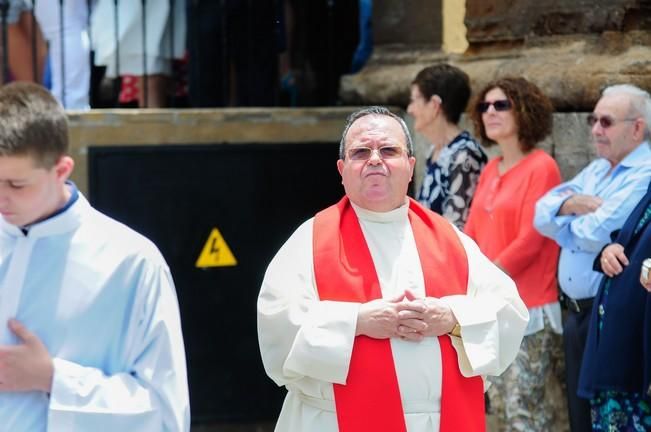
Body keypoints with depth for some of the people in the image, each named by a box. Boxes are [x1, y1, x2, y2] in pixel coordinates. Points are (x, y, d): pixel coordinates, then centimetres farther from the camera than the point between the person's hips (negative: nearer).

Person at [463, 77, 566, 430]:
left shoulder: (540, 168, -11)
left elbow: (531, 240, -17)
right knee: (500, 403, 12)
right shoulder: (490, 170, 12)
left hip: (530, 308, -8)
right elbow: (472, 234, 12)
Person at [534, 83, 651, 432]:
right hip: (577, 313, 9)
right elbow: (541, 213, 9)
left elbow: (595, 234, -22)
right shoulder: (595, 172, 16)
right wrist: (574, 203, -11)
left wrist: (564, 217, 0)